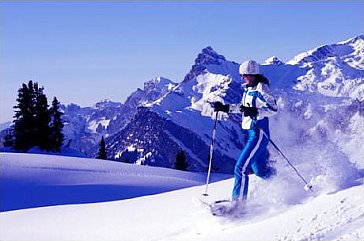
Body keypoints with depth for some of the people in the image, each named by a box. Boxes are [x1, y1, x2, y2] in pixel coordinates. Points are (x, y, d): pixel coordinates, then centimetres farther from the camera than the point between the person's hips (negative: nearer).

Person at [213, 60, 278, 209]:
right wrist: (226, 108, 21)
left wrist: (255, 112, -32)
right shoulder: (247, 89, 14)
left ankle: (238, 202, -8)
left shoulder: (260, 88, -12)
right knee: (260, 171, 15)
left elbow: (273, 109, -19)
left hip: (258, 134, -9)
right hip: (248, 133, 9)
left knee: (240, 167, -14)